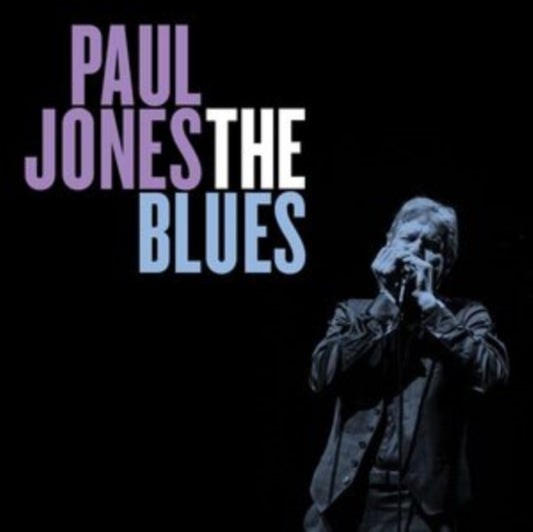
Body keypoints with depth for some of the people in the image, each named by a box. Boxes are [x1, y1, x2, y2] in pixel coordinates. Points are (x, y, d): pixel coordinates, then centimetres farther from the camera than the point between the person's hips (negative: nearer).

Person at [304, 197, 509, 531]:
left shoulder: (465, 317, 9)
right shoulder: (356, 312, 14)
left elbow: (493, 373, -11)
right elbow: (322, 375, -3)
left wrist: (428, 303, -7)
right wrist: (385, 302, -4)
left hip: (421, 505, -2)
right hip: (346, 498, 2)